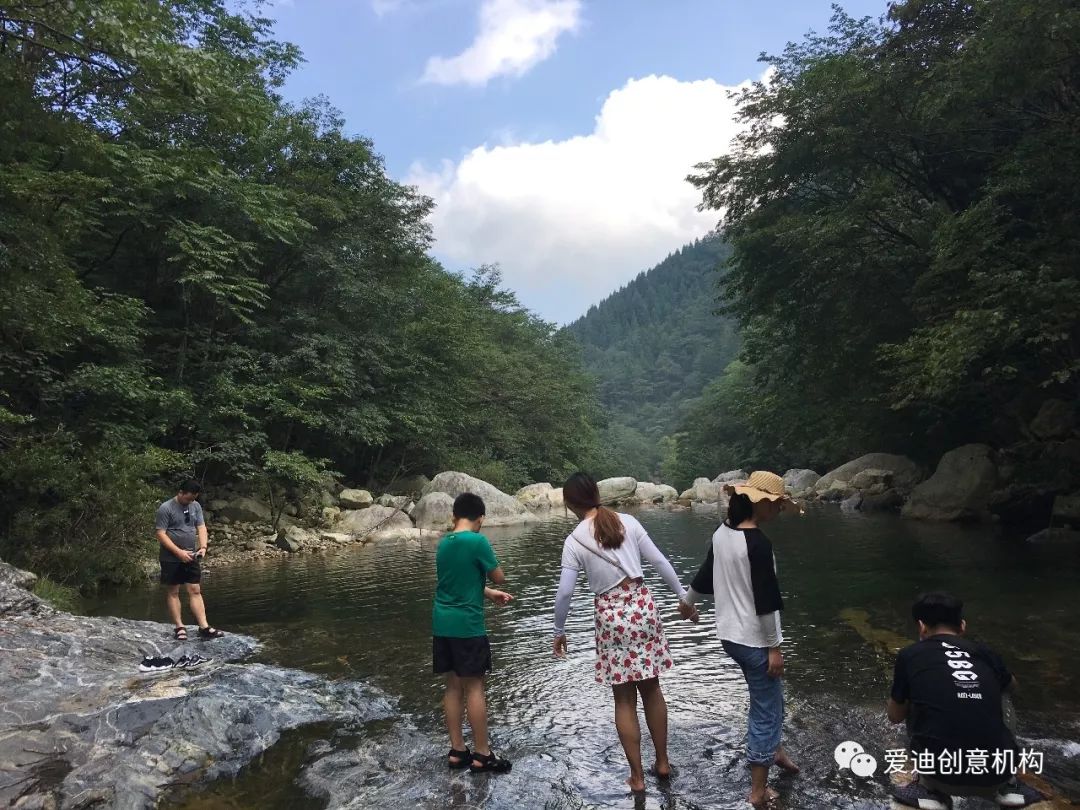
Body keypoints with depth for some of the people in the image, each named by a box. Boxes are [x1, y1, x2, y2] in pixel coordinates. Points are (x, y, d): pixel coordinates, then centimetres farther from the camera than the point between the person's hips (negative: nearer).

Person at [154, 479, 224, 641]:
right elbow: (161, 534, -14)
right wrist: (179, 552, -20)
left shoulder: (196, 506, 6)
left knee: (195, 591, 2)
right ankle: (179, 627, 10)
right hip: (171, 559, -5)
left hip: (191, 558, 5)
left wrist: (203, 546, -11)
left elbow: (201, 527, 6)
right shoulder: (165, 509, -11)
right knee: (172, 592, 4)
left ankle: (204, 627, 0)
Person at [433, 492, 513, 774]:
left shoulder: (443, 543, 8)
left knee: (454, 685, 13)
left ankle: (457, 751, 20)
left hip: (442, 623, 7)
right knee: (474, 687, 1)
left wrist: (491, 593, 22)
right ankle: (482, 754, 9)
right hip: (467, 624, -7)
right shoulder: (477, 541, -15)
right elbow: (498, 577, -5)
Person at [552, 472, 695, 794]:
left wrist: (559, 631, 8)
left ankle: (637, 776, 19)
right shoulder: (627, 521, -1)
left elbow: (564, 592, -6)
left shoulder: (574, 541, -6)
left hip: (612, 616, -3)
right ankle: (662, 762, 31)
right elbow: (659, 561, 1)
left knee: (624, 699, 11)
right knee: (651, 688, 19)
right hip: (643, 606, 3)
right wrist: (682, 595, 12)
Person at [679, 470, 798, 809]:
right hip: (754, 640, -8)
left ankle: (774, 749, 47)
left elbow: (706, 574, 14)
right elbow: (765, 601, -21)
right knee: (766, 710, 7)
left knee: (768, 697, 29)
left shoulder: (722, 532, 1)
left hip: (729, 635, 8)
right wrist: (774, 647, -14)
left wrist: (687, 600, 30)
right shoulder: (758, 543, -23)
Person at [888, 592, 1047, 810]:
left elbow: (895, 716, 19)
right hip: (996, 773, 3)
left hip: (943, 773, -3)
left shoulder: (910, 655, 5)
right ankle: (1006, 787, 18)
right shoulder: (985, 653, 13)